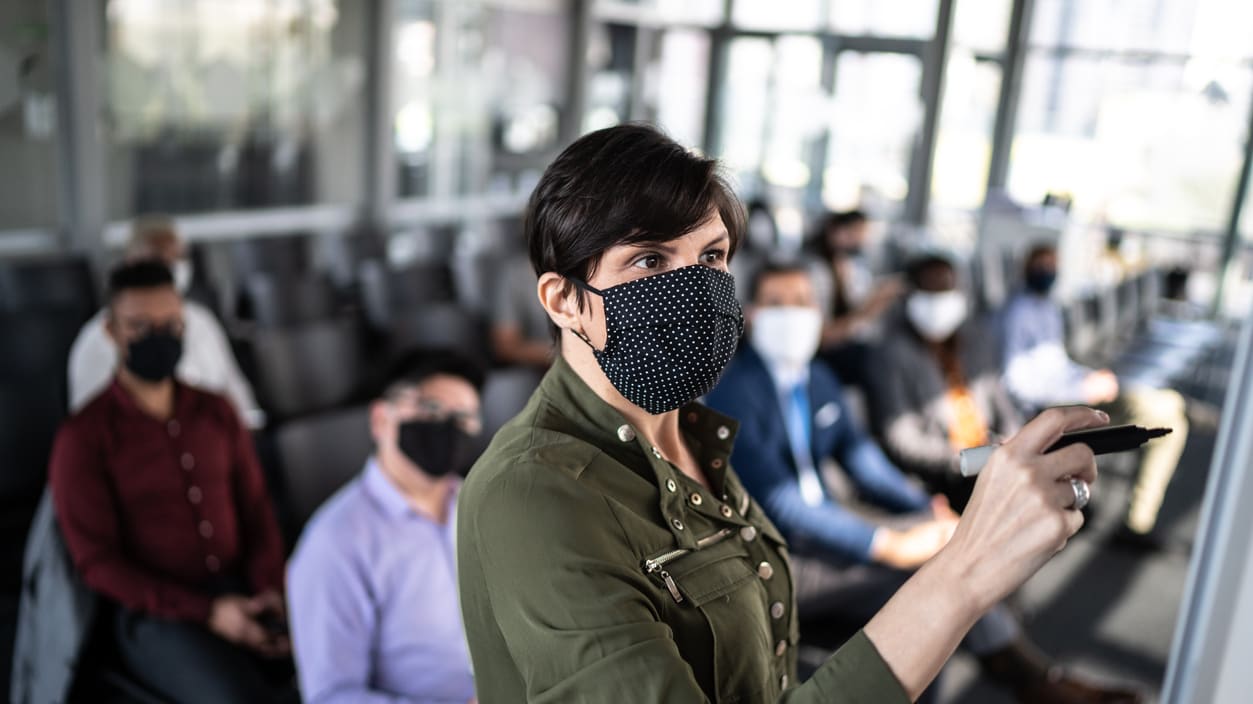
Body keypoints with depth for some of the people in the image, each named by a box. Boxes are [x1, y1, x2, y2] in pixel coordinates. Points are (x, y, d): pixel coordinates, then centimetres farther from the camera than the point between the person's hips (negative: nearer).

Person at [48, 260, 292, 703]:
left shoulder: (217, 413, 10)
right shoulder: (84, 437, -3)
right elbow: (97, 562, -6)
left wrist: (270, 590, -8)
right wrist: (206, 613, -15)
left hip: (241, 595, 4)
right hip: (155, 615, -3)